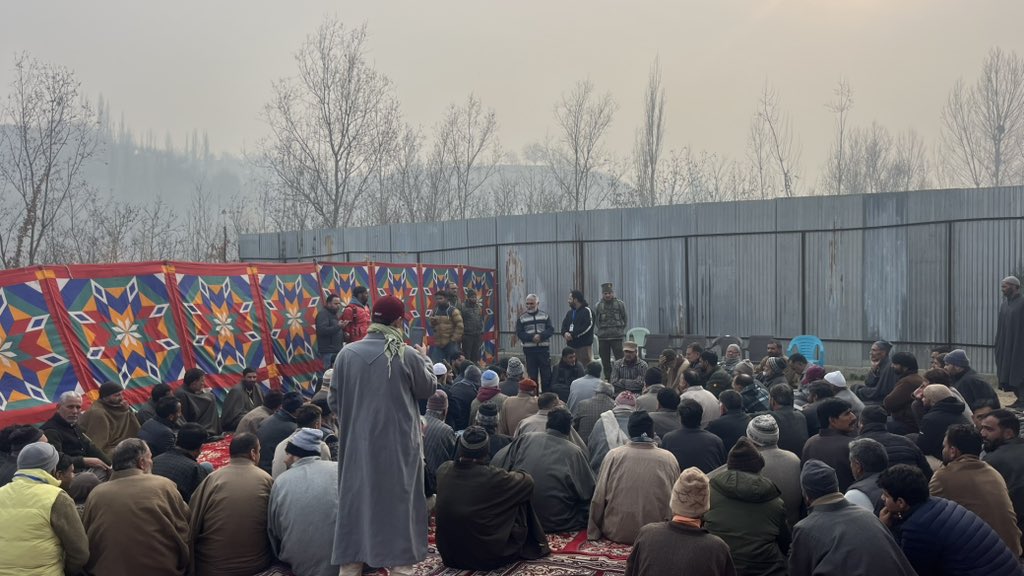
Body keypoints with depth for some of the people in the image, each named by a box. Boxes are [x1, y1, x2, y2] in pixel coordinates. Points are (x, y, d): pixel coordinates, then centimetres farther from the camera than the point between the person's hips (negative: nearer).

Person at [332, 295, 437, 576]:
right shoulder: (408, 356, -12)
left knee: (356, 501, 10)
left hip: (357, 443, 3)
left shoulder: (347, 354, -5)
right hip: (398, 444, -2)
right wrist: (425, 359, 21)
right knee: (398, 502, 8)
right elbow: (428, 389, 5)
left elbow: (334, 401, 4)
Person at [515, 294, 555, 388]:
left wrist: (540, 336, -18)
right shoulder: (521, 318, 5)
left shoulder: (545, 315, 7)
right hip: (529, 350, 0)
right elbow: (519, 333, -3)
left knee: (546, 375, 3)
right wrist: (532, 337, -18)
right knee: (532, 375, 4)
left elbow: (551, 330, -1)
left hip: (544, 349, 0)